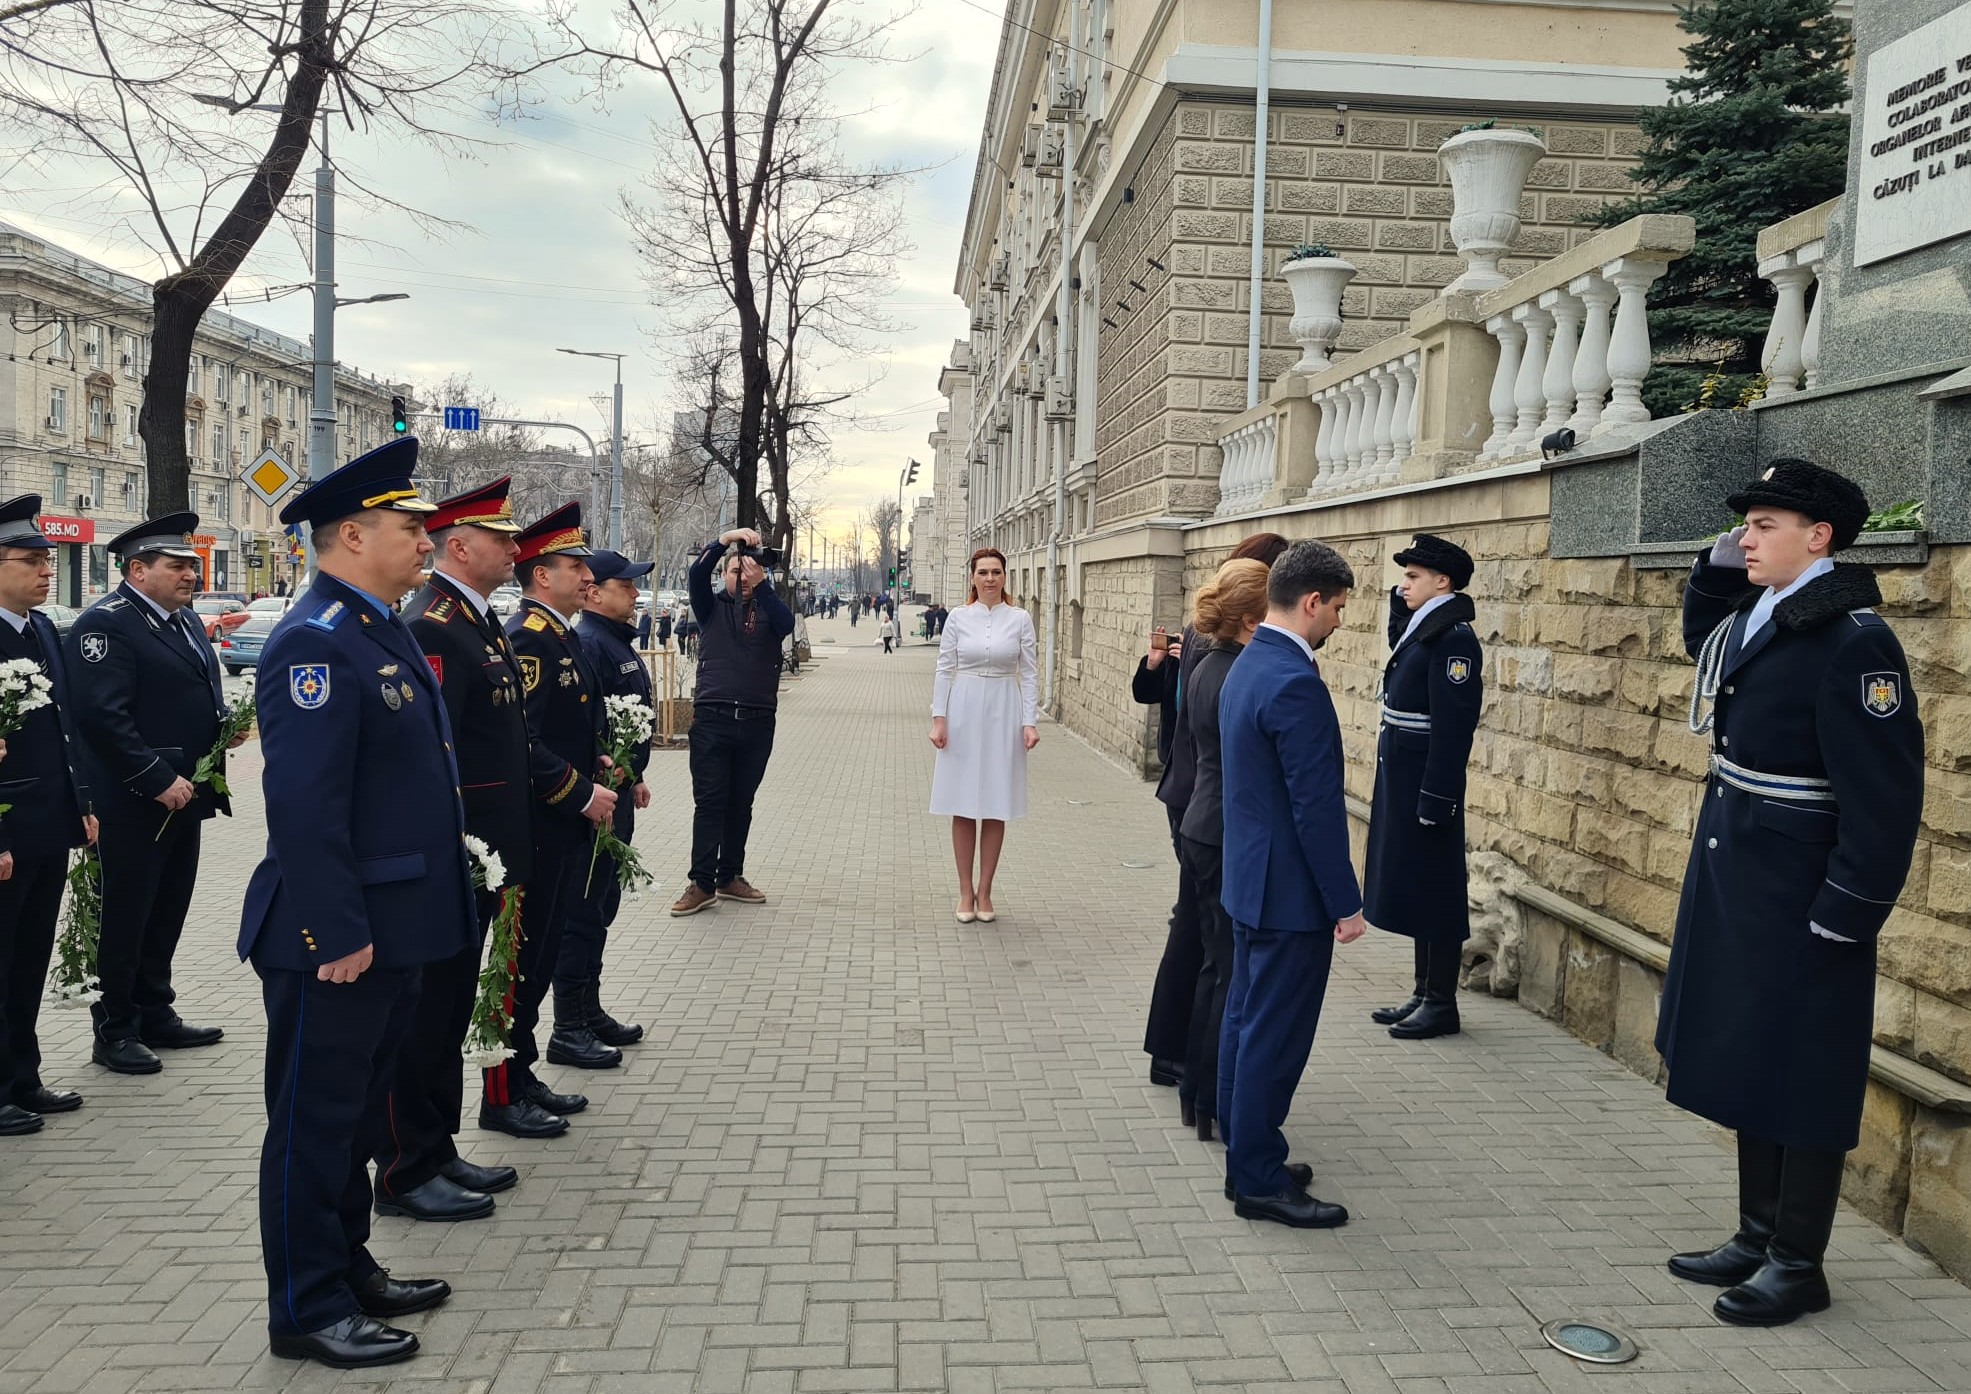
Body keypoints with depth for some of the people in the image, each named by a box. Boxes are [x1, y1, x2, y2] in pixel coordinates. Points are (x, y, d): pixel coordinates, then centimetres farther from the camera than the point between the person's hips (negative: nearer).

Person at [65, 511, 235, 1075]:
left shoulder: (185, 620, 15)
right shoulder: (107, 624, -14)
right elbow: (103, 717, -22)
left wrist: (225, 726, 5)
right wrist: (158, 781, -23)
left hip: (183, 796, 9)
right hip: (133, 803, -9)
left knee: (167, 912, 16)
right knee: (126, 917, 2)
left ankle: (156, 1015, 29)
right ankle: (115, 1031, 14)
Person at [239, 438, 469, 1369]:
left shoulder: (382, 632, 13)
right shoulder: (315, 643, -19)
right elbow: (302, 803, -25)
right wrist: (336, 934, -24)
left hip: (390, 927, 10)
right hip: (336, 938, -10)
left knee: (354, 1108, 20)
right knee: (314, 1119, 4)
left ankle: (349, 1270, 34)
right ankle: (307, 1310, 18)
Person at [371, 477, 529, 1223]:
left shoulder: (478, 621, 15)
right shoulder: (431, 628, -17)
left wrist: (503, 854, 19)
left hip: (478, 861, 10)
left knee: (450, 1007, 17)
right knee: (423, 1010, 1)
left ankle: (438, 1153, 29)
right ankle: (406, 1174, 13)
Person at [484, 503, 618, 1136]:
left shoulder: (561, 636, 15)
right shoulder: (527, 638, -17)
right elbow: (522, 741, -24)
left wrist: (597, 774, 9)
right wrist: (583, 793, -19)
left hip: (564, 829, 10)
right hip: (536, 830, -10)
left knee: (541, 957, 16)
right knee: (523, 959, 0)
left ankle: (521, 1076, 28)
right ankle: (502, 1097, 11)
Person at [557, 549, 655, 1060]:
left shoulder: (619, 642, 16)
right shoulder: (588, 643, -17)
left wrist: (634, 775, 24)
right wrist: (602, 766, -29)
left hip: (617, 793, 11)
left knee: (602, 905, 17)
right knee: (583, 912, -4)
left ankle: (589, 1012, 28)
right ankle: (570, 1029, 4)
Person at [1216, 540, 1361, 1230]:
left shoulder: (1246, 667, 9)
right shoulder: (1295, 683, -23)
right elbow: (1317, 806, -23)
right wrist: (1345, 902, -15)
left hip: (1251, 880, 10)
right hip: (1291, 890, -10)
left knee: (1246, 1022, 17)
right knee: (1275, 1038, 0)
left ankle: (1245, 1156, 30)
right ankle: (1260, 1182, 11)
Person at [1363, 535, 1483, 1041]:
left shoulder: (1453, 638, -17)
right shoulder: (1421, 629, 12)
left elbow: (1452, 728, -21)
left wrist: (1434, 799, -23)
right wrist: (1401, 601, 13)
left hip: (1428, 784, -10)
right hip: (1402, 781, 10)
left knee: (1432, 891, 0)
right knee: (1412, 888, 15)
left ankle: (1442, 1005, 10)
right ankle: (1424, 994, 25)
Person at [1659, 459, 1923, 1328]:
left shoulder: (1853, 642, -19)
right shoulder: (1757, 617, 6)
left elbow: (1883, 799, -20)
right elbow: (1703, 641, 31)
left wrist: (1843, 920, -20)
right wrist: (1718, 568, 12)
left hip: (1798, 905, -9)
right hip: (1736, 890, 9)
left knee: (1799, 1084, 5)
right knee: (1747, 1066, 17)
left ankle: (1798, 1264, 19)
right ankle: (1758, 1234, 30)